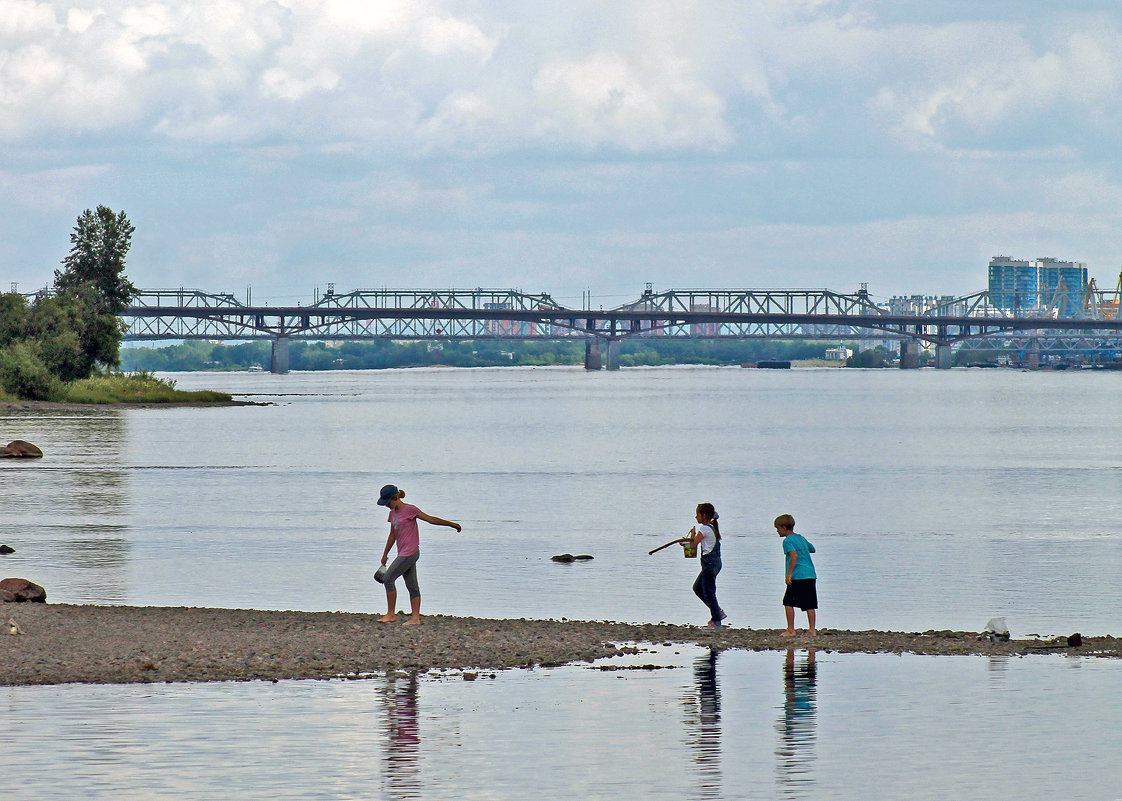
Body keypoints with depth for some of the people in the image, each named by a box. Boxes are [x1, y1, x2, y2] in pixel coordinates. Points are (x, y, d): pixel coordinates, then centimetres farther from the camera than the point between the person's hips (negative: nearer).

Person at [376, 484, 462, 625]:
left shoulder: (409, 510, -10)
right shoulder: (393, 513, 14)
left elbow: (430, 519, -6)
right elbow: (392, 535, 23)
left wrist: (451, 524, -4)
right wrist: (385, 554, 25)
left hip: (409, 553, -8)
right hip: (403, 554, 8)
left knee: (388, 579, -10)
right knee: (412, 586, 6)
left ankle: (391, 614, -4)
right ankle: (416, 617, 6)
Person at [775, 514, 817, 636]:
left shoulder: (788, 541, -5)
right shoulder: (801, 538, 19)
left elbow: (794, 556, -20)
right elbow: (812, 549, 35)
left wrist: (789, 574, -20)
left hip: (798, 576, -8)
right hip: (811, 574, 8)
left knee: (788, 602, 0)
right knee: (809, 604, 7)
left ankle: (791, 630, -1)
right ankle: (812, 630, 6)